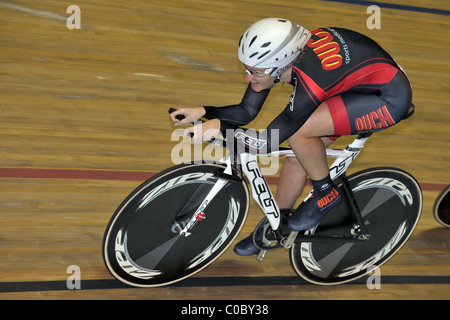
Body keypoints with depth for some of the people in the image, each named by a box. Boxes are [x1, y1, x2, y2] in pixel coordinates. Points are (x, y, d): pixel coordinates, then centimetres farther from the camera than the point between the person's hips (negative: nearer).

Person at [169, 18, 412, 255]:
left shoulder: (310, 81, -36)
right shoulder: (276, 58, -14)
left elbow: (268, 141, -28)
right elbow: (246, 112, -4)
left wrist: (219, 127, -33)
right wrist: (203, 112, -17)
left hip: (390, 98, -8)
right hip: (359, 83, 8)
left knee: (297, 132, -24)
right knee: (299, 151, 4)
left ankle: (326, 193, 1)